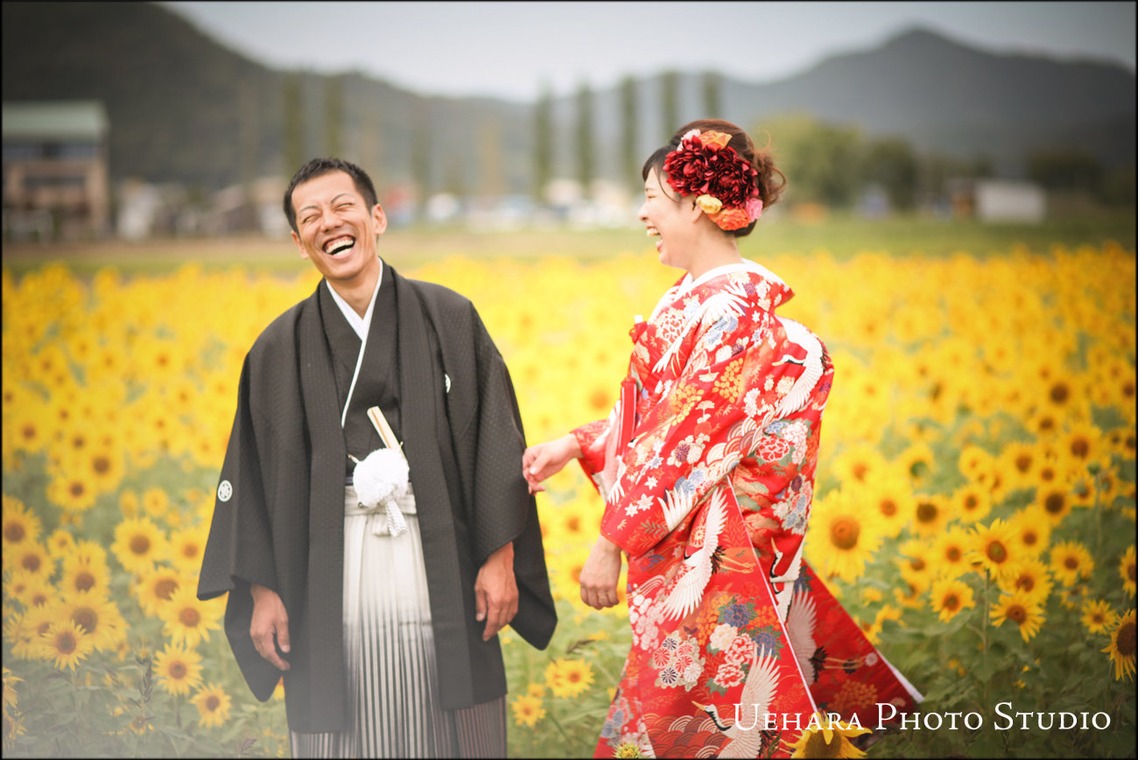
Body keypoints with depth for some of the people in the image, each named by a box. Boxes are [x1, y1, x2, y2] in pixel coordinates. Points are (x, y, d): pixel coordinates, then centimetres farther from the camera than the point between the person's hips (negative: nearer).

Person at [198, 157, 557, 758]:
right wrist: (262, 590, 2)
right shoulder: (279, 349, 6)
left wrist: (500, 558, -4)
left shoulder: (449, 320, 4)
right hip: (333, 574, 1)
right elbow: (251, 476, 7)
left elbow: (497, 440, 2)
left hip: (441, 568, 0)